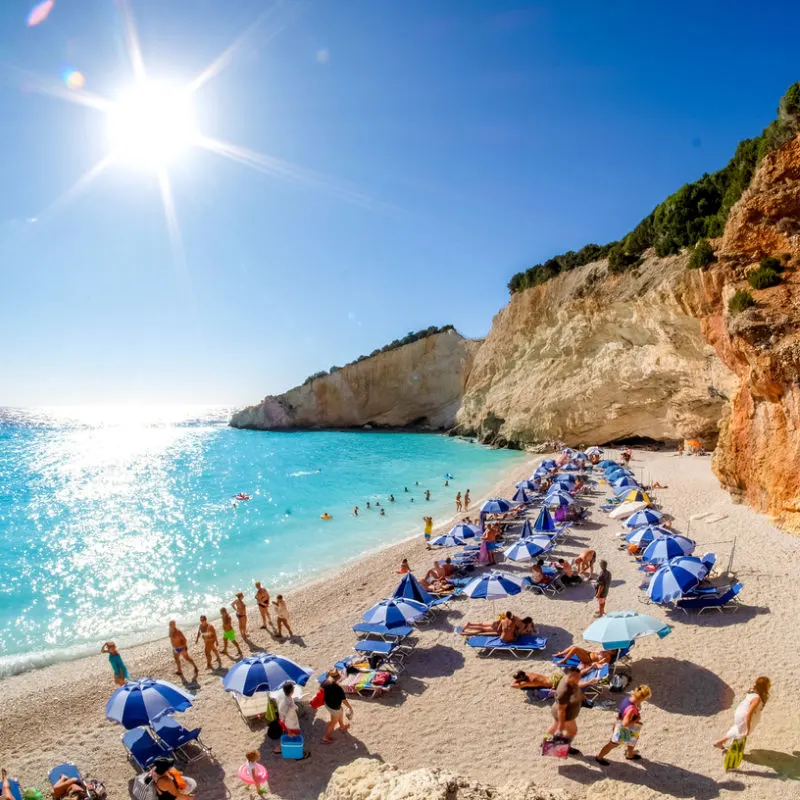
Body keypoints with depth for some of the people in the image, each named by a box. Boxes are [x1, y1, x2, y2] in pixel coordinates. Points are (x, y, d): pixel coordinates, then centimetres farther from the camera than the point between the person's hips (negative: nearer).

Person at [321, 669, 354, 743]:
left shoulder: (326, 682, -20)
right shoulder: (339, 689, -38)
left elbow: (321, 688, 1)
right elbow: (344, 701, -24)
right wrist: (350, 707, -7)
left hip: (327, 703, 7)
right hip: (334, 708, -7)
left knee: (341, 711, 33)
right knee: (334, 722, 21)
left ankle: (342, 726, 56)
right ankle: (326, 737, 38)